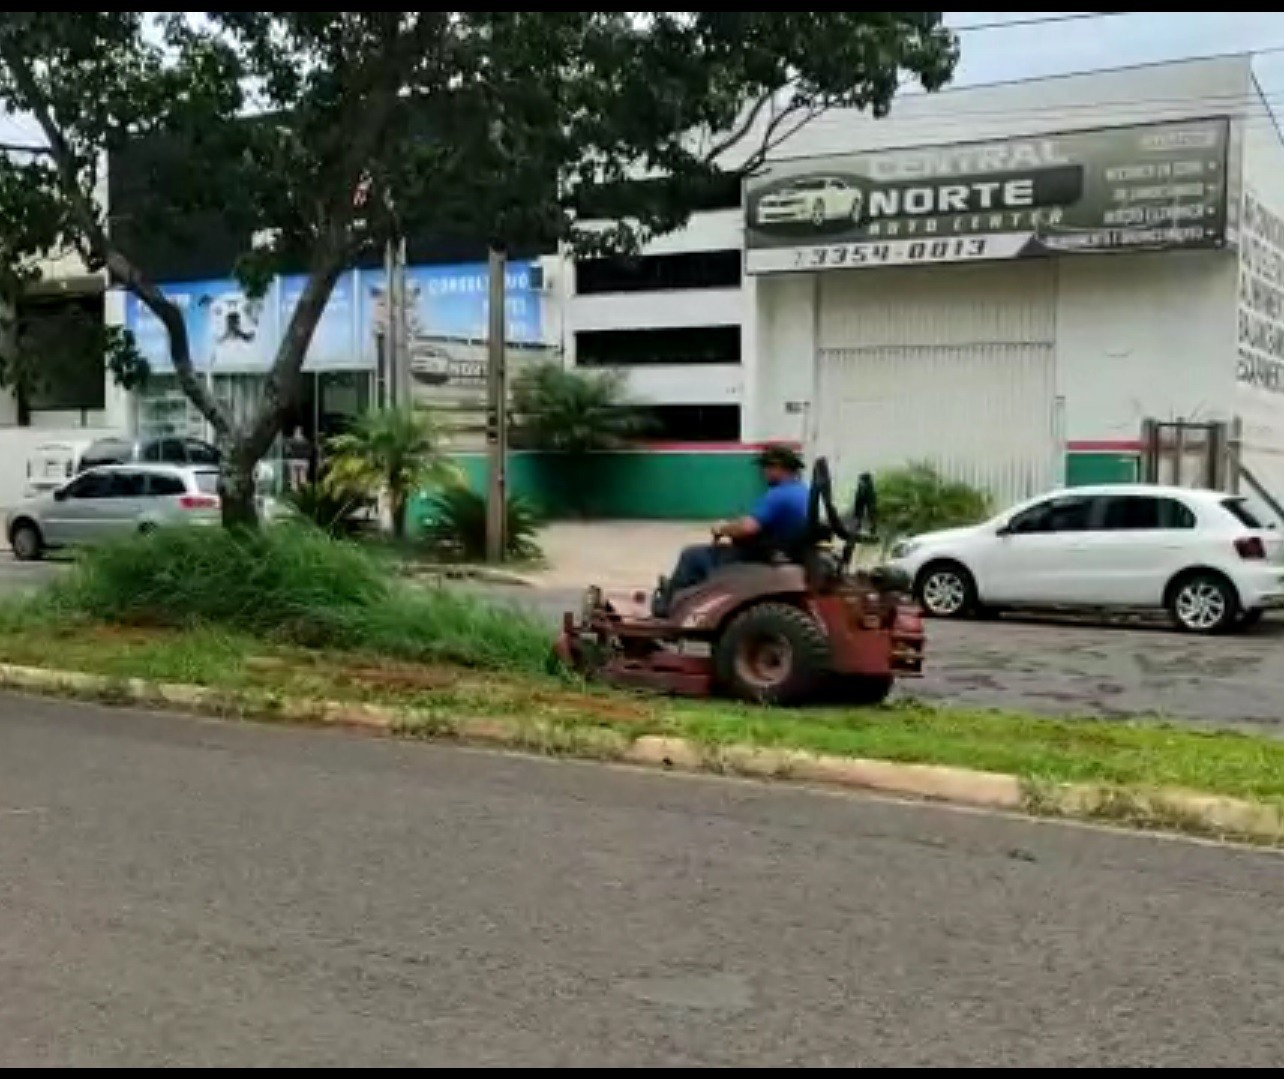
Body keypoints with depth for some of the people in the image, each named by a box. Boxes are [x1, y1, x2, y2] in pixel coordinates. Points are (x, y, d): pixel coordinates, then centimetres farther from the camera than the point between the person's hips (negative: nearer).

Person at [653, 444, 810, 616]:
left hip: (760, 560, -10)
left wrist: (723, 528, -13)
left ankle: (667, 603, 21)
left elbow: (747, 527, -35)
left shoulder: (778, 495, -26)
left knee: (692, 555, 3)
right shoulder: (805, 492, 5)